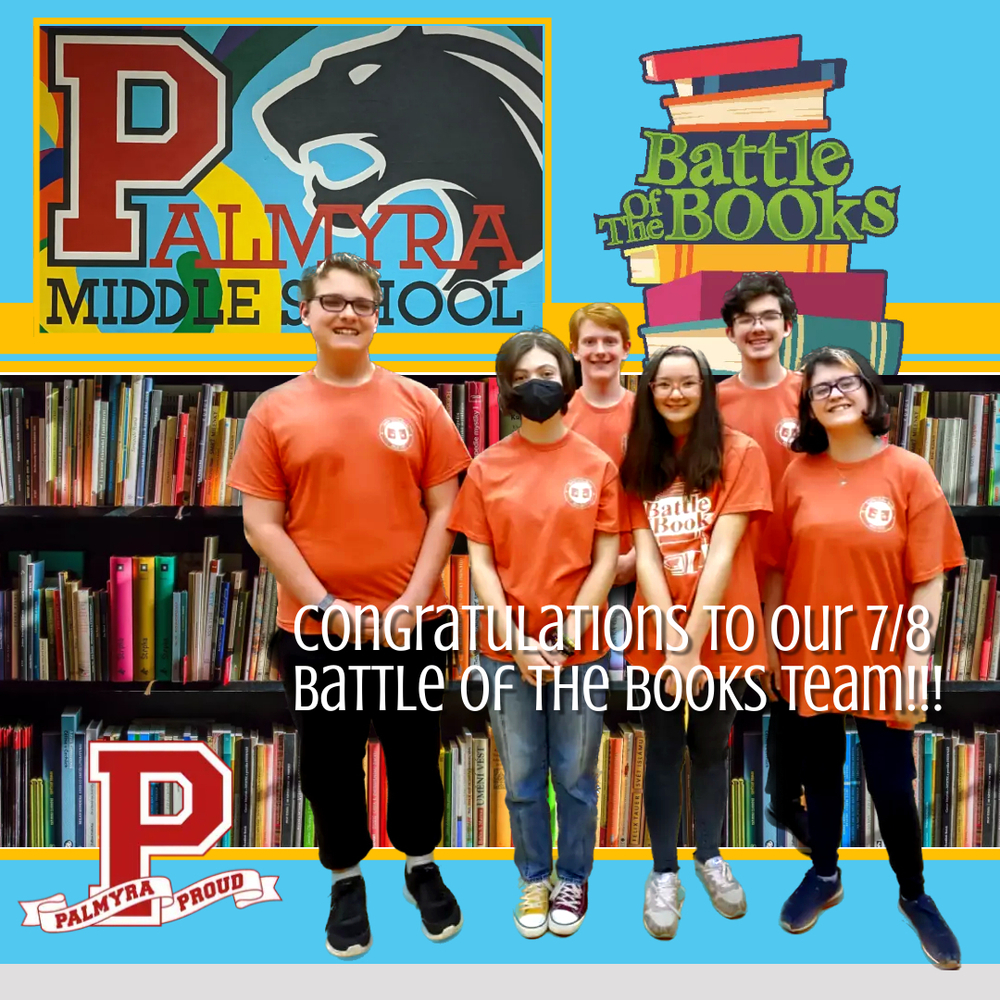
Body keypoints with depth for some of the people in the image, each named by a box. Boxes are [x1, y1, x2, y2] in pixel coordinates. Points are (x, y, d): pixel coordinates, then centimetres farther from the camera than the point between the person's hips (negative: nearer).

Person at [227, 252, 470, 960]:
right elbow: (261, 524, -5)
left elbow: (444, 510, 0)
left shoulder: (417, 404, 1)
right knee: (330, 766, 13)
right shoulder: (275, 411, -2)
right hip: (314, 628, 0)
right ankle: (346, 881, 37)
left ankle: (423, 868, 40)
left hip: (408, 625, 1)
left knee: (416, 757, 15)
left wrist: (412, 601, -9)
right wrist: (327, 607, -11)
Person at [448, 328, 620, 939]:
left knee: (576, 778, 13)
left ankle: (572, 880, 34)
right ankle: (534, 880, 34)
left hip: (580, 649, 0)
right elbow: (480, 560, -1)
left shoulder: (597, 465, -2)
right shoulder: (487, 468, 0)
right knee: (523, 779, 14)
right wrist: (514, 638, -9)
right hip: (508, 652, 1)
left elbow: (606, 560, -3)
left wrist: (567, 636, -10)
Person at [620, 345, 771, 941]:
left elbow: (723, 553, -14)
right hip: (656, 638, 2)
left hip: (722, 635, -1)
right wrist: (671, 642, -17)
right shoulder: (640, 463, 2)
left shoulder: (740, 453, -7)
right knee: (663, 755, 13)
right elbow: (644, 556, -6)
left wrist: (694, 641, -19)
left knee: (711, 751, 16)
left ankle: (710, 857, 39)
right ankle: (664, 872, 31)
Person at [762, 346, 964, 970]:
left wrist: (916, 663, -13)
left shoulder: (909, 472, -8)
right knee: (821, 773, 18)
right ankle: (824, 876, 40)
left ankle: (915, 894, 35)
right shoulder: (798, 475, -2)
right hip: (812, 658, 2)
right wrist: (771, 644, 5)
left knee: (893, 788, 9)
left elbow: (929, 580, -9)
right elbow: (778, 569, 4)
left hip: (882, 663, -2)